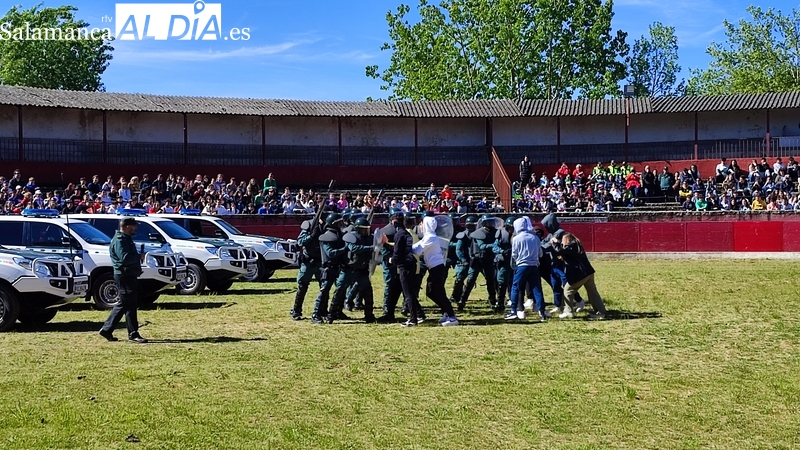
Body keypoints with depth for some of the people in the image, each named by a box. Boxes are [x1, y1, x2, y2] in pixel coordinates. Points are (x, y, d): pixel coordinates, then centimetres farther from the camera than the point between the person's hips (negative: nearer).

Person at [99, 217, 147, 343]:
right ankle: (133, 334, -2)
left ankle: (106, 330, 21)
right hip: (124, 276, -11)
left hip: (130, 276, 11)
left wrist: (138, 256, 8)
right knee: (130, 305, -7)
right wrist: (140, 257, -14)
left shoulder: (126, 238, 20)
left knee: (123, 304, 15)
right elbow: (125, 258, -25)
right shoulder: (119, 240, -14)